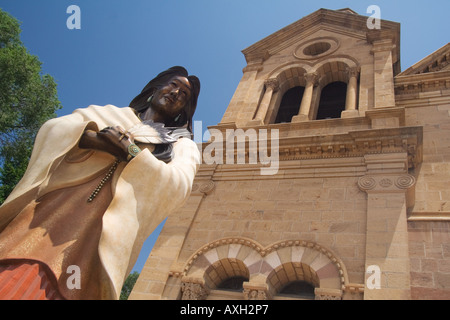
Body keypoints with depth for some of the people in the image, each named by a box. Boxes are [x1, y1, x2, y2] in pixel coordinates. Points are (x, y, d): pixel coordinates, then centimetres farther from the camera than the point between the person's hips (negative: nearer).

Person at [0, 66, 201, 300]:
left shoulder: (183, 146, 22)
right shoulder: (110, 113, 26)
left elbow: (179, 186, 0)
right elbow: (53, 128, 10)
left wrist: (132, 152, -9)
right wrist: (92, 138, -9)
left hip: (106, 229, -2)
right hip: (51, 208, 3)